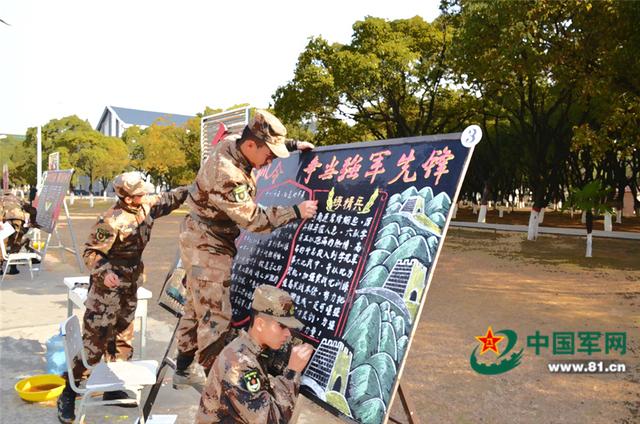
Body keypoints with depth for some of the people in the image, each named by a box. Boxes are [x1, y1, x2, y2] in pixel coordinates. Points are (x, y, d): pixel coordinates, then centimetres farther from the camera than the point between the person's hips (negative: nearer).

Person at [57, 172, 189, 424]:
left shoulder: (146, 206, 0)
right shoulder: (112, 221, -23)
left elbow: (169, 200, 16)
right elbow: (91, 252, -19)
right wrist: (104, 272, -35)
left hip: (129, 289, 8)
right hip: (106, 290, -8)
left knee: (123, 340, 15)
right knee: (93, 342, -4)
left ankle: (113, 389, 28)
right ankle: (68, 394, 10)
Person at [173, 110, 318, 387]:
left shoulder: (231, 143, -4)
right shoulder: (226, 175, -31)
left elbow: (263, 141, 19)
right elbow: (254, 219, -27)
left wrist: (293, 145, 11)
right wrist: (296, 212, -27)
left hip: (203, 240, 10)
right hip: (208, 246, -10)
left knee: (196, 307, 18)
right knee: (215, 315, -5)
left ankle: (185, 370, 32)